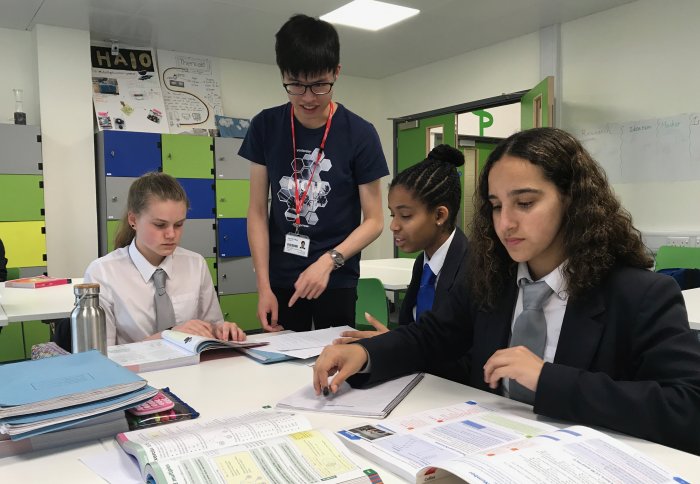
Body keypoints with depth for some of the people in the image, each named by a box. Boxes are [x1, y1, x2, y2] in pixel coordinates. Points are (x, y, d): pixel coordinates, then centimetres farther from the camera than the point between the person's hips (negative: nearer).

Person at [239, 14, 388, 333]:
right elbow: (258, 211, 0)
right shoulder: (265, 127, -2)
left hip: (337, 280, -1)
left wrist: (329, 262, -20)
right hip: (280, 279, 2)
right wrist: (263, 286, -7)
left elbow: (374, 220, -6)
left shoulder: (360, 134, -9)